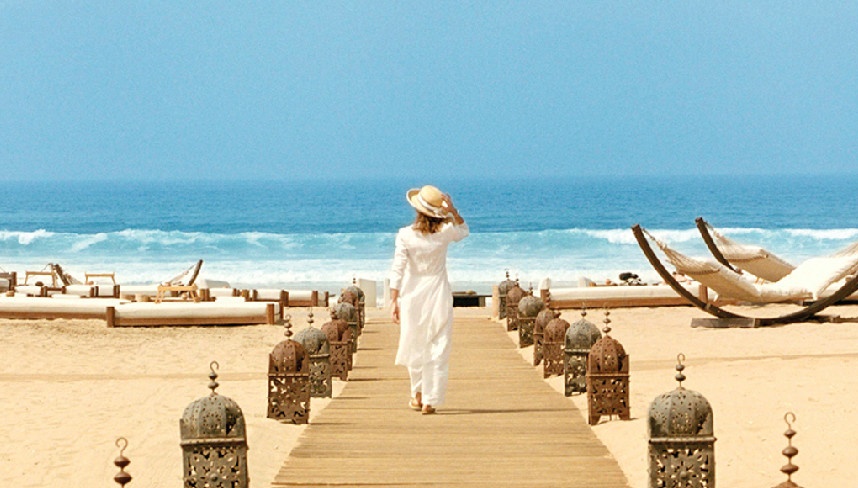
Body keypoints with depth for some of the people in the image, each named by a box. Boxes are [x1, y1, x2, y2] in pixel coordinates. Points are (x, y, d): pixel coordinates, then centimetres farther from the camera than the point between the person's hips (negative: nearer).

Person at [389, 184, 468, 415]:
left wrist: (395, 301, -6)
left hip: (412, 296, 0)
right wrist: (453, 211, 3)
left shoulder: (405, 235, -11)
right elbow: (464, 230, 17)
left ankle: (418, 393, 32)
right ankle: (430, 400, 0)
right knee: (437, 349, 4)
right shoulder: (445, 232, -8)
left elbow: (397, 270, -10)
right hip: (438, 295, 0)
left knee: (414, 346, 18)